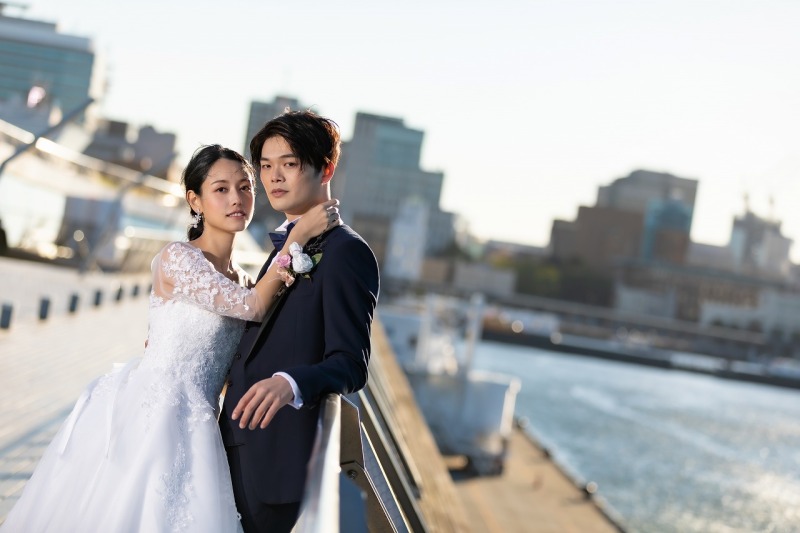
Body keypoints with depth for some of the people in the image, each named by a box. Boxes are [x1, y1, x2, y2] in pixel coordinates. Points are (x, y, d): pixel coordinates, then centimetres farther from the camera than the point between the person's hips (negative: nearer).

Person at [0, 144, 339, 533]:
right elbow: (252, 305, -17)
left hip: (187, 428, 7)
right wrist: (299, 235, -16)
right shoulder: (176, 258, -12)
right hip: (148, 414, -7)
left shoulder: (236, 278, 11)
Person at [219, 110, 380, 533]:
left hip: (287, 459, -9)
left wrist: (289, 384, -38)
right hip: (243, 450, 9)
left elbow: (351, 363, -20)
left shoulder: (345, 251, -13)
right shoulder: (285, 246, 18)